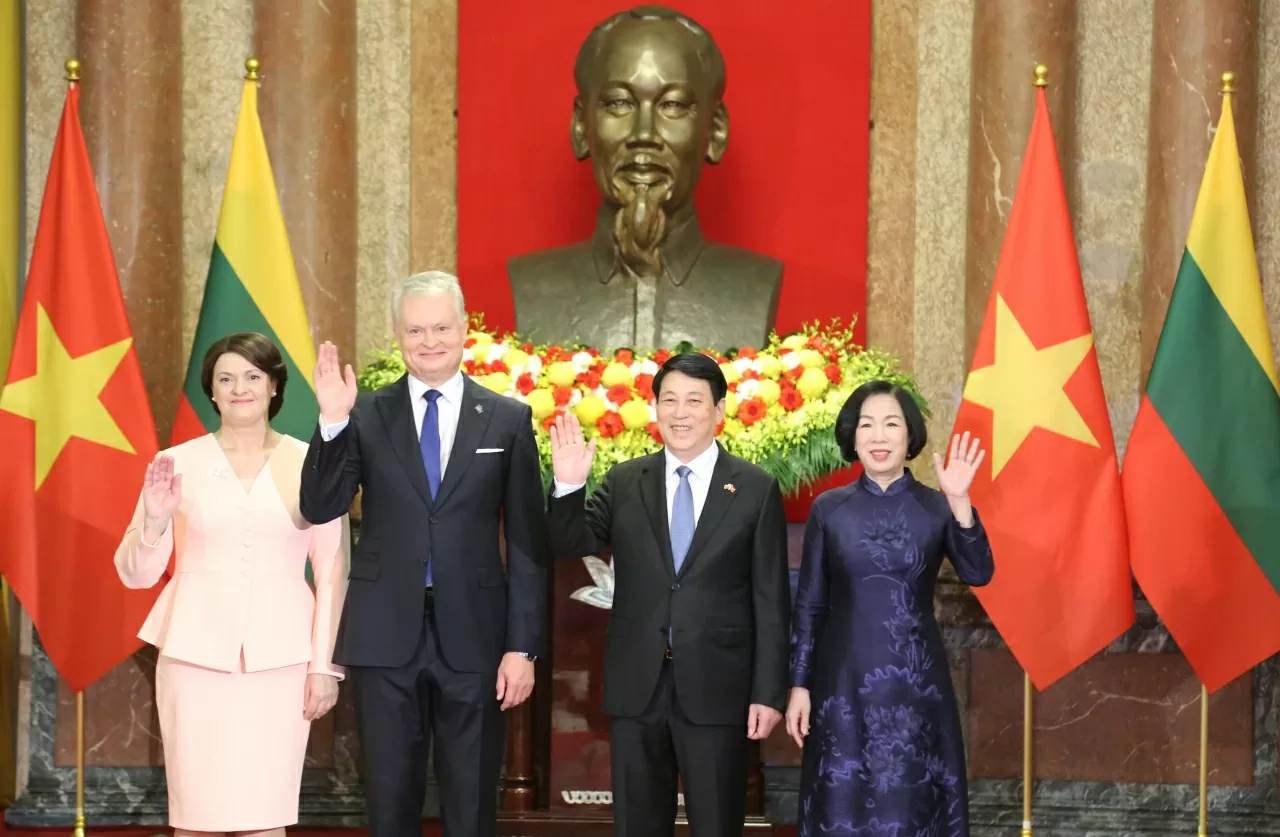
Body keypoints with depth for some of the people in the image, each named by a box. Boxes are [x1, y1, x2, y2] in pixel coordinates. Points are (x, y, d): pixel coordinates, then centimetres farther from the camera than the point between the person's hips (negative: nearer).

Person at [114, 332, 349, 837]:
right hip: (196, 654, 1)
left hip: (278, 658, 0)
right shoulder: (178, 464, 4)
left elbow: (333, 571, 5)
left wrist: (324, 664, 0)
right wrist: (155, 521, -13)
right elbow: (135, 574, 6)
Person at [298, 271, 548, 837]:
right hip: (386, 636, 1)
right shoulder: (365, 416, 2)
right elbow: (319, 509, -5)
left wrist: (523, 646, -3)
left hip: (473, 638, 0)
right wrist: (332, 423, -18)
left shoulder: (508, 420, 2)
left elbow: (527, 543, 2)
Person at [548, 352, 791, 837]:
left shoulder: (757, 490, 0)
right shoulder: (624, 483, 6)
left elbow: (771, 601, -1)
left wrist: (769, 692, -5)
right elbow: (568, 546, 4)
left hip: (717, 687, -2)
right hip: (637, 685, 2)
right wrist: (568, 486, -14)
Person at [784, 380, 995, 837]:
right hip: (844, 680, 0)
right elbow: (808, 603, 4)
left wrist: (960, 503, -26)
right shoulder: (829, 508, 2)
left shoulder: (936, 507, 1)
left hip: (916, 681, 0)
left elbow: (978, 574, -14)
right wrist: (798, 684, 0)